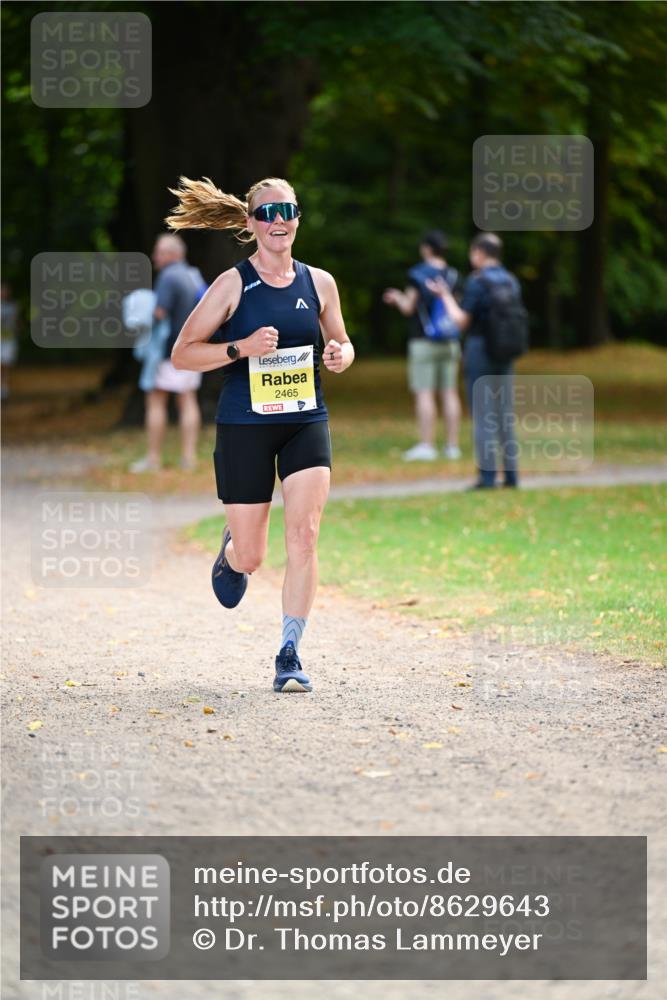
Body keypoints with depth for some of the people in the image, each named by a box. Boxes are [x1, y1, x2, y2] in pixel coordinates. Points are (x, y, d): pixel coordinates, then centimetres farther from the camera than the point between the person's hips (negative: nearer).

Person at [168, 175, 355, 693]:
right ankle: (231, 551, 43)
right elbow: (182, 353, -4)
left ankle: (290, 655, -7)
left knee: (304, 535, -15)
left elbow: (341, 342, 19)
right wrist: (240, 348, -19)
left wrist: (341, 355, -5)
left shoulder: (319, 283, 4)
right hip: (244, 426, -2)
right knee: (251, 557, 4)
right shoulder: (233, 285, -5)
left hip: (306, 423, 2)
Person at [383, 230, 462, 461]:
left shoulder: (418, 274, -9)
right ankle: (452, 445, 6)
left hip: (424, 342, -5)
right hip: (450, 342, 5)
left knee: (424, 394, -4)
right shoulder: (453, 276, 5)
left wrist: (398, 298, 14)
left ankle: (427, 445, -9)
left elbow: (408, 308, -10)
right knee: (449, 394, 6)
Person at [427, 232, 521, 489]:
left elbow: (461, 321, -14)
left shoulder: (477, 283, -12)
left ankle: (487, 475, -5)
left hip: (479, 350, -6)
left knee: (482, 414, -3)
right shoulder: (511, 282, 7)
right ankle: (511, 472, 10)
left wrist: (445, 296, -1)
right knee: (505, 414, 11)